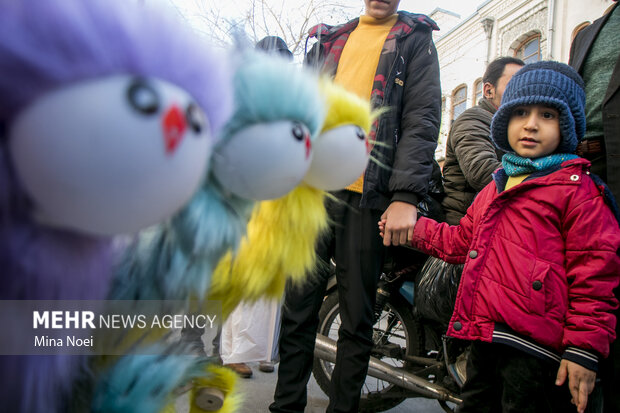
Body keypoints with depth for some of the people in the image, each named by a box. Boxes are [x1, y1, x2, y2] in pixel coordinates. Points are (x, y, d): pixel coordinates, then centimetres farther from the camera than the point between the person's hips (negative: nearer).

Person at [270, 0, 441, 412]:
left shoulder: (415, 40, 10)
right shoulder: (328, 39, 22)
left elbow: (422, 119, -3)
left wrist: (406, 196, -15)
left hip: (368, 197, -3)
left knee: (357, 319, 4)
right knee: (298, 307, 7)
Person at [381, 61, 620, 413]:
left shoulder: (576, 188, -5)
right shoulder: (494, 190, 19)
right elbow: (462, 241, 30)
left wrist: (584, 349, -12)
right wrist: (413, 228, 26)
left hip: (534, 345, -7)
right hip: (484, 335, 8)